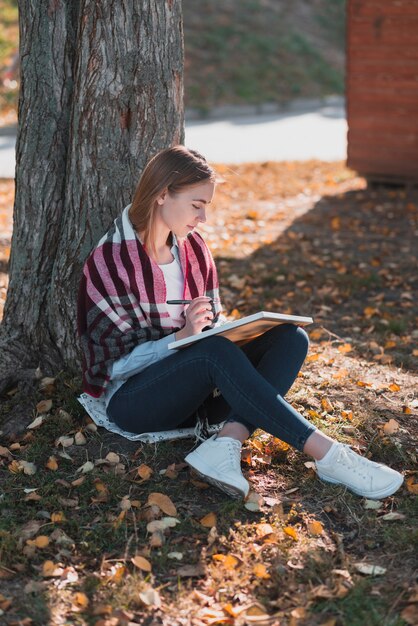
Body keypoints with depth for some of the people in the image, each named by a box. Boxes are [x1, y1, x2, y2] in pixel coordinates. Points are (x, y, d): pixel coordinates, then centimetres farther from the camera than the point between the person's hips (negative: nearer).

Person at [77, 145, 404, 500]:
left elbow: (212, 330, 13)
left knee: (290, 337, -12)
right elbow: (117, 361, -14)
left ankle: (227, 442, -34)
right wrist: (183, 336, -27)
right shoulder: (109, 261, -12)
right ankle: (328, 455, -32)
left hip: (194, 391, 7)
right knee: (215, 351, -35)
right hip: (133, 399, -7)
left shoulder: (194, 248, 7)